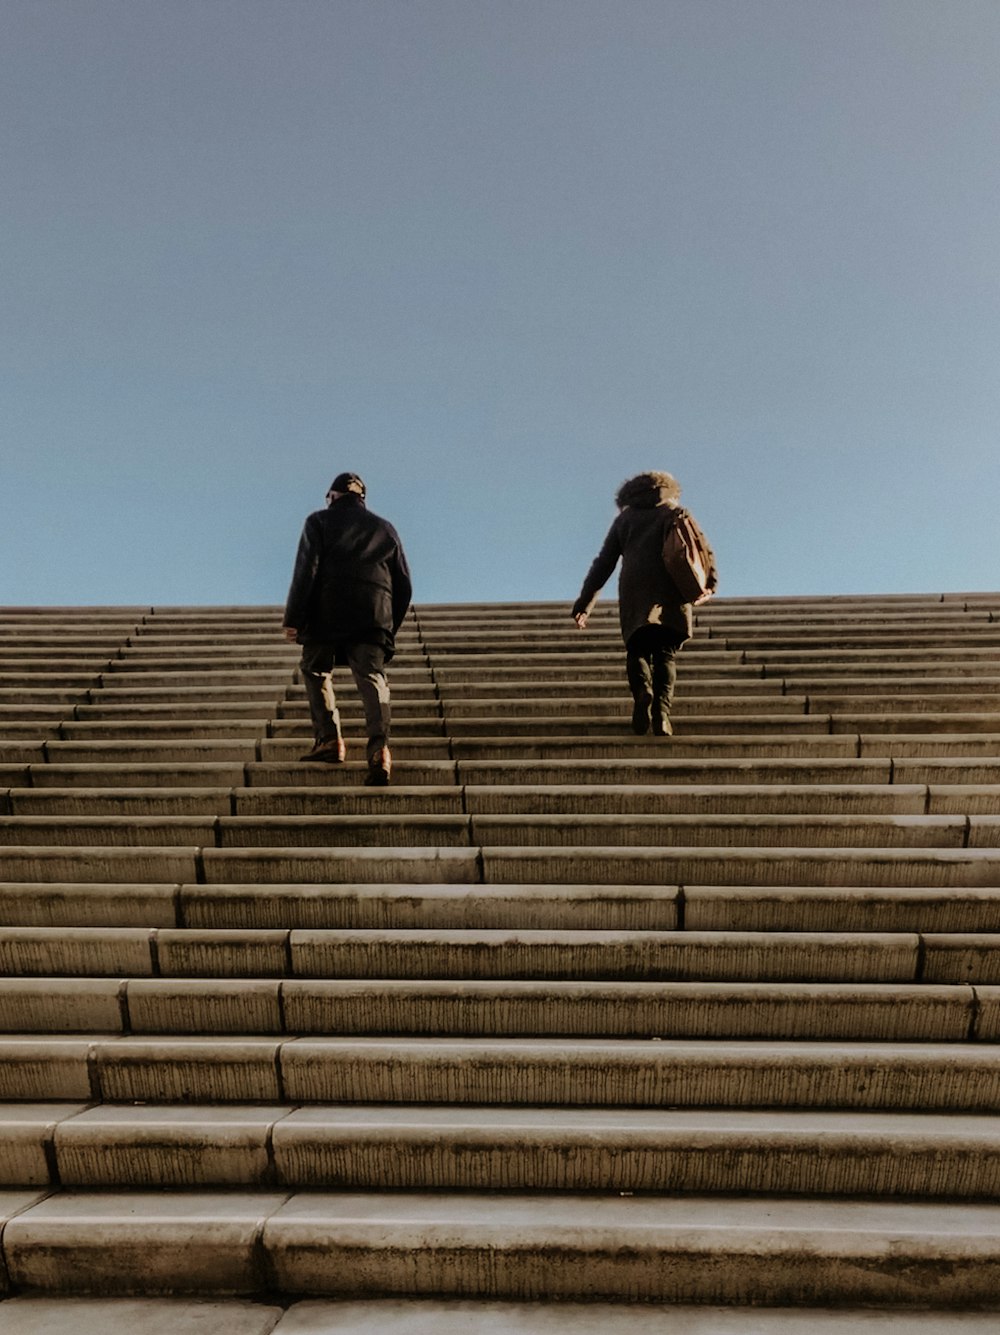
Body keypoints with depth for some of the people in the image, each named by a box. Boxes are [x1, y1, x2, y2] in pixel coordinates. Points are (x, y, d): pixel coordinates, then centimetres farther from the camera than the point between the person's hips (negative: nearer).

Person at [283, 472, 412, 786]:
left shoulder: (319, 521, 12)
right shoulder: (384, 529, 22)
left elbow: (306, 570, -2)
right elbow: (403, 585, 19)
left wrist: (293, 618, -3)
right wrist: (391, 628, 26)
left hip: (327, 613, -2)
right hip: (374, 615, 2)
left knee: (316, 671, 15)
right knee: (372, 677, -3)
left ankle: (329, 739, 4)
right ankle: (379, 745, -24)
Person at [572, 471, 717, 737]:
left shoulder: (625, 518, 22)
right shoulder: (678, 513, 22)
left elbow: (604, 563, 16)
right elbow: (704, 550, 8)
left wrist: (585, 602, 16)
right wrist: (709, 583, 13)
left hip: (634, 597, 0)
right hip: (671, 595, 0)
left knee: (637, 651, 5)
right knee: (665, 655, 2)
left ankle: (642, 693, -25)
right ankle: (661, 710, -18)